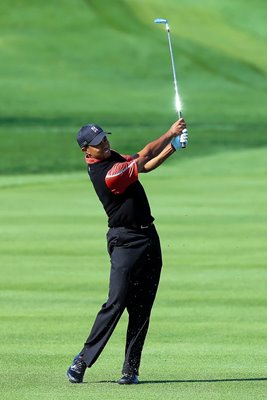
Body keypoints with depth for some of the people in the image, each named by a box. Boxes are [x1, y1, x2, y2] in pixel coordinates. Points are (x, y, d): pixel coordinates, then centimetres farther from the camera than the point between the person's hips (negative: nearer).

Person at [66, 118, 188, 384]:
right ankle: (83, 360, -3)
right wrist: (170, 133, -10)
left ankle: (131, 369, 4)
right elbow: (144, 157, -17)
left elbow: (146, 166, 13)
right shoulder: (106, 175, -21)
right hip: (126, 241, -9)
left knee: (142, 308, 3)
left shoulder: (112, 158, 8)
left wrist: (173, 146, -1)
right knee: (116, 303, -12)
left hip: (148, 238, 9)